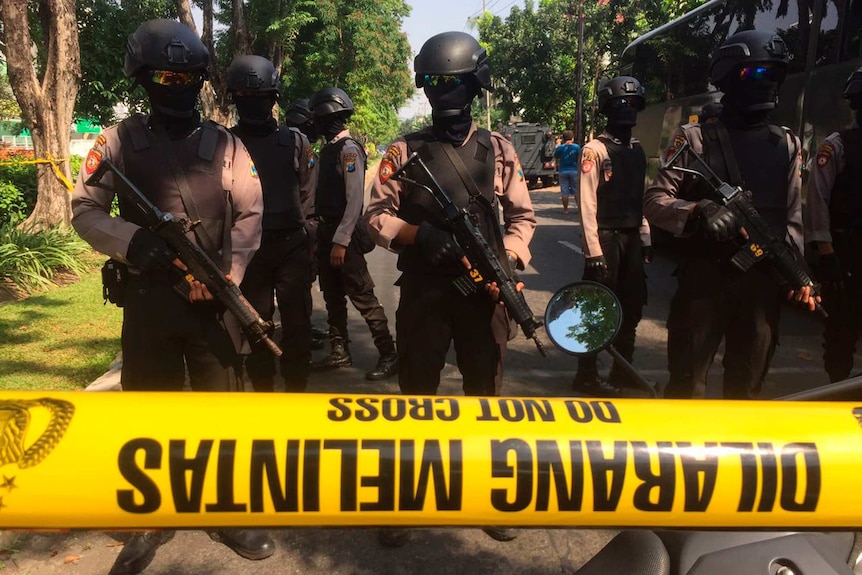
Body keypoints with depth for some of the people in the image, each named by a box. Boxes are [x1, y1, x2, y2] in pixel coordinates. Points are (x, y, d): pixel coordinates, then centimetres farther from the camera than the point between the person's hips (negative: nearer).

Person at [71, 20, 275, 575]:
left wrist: (228, 275, -13)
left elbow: (249, 215, 2)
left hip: (211, 298, 0)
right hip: (147, 295, 0)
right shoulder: (122, 140, 4)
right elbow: (84, 210, 2)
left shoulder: (225, 144, 6)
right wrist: (133, 240, -18)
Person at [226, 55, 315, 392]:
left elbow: (306, 196, 7)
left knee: (297, 327, 5)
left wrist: (306, 246, 3)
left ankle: (297, 393, 18)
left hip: (291, 247, 1)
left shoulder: (295, 141, 6)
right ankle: (262, 394, 21)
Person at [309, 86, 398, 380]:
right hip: (325, 232, 9)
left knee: (362, 296, -6)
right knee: (333, 296, 15)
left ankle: (389, 355, 3)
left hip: (344, 235, -9)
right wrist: (324, 236, 12)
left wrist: (341, 241, -22)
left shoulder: (349, 149, -13)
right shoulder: (328, 149, 13)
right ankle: (339, 351, 26)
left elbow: (355, 201, -19)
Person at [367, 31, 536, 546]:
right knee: (416, 393, 8)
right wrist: (417, 234, -18)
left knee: (487, 392, 10)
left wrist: (507, 259, -11)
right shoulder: (405, 151, 4)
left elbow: (523, 216, 8)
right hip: (423, 291, -1)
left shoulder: (499, 149, 7)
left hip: (484, 290, 1)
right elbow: (378, 216, 1)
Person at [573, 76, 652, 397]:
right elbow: (587, 205, -15)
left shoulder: (637, 151, 14)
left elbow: (641, 200, 16)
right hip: (605, 239, -8)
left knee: (631, 309, 13)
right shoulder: (595, 150, -10)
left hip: (632, 239, 8)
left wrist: (645, 240, 12)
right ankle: (586, 376, 10)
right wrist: (594, 251, -19)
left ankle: (622, 372, 26)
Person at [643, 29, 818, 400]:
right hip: (705, 279, -4)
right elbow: (654, 202, -6)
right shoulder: (695, 139, 0)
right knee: (687, 385, 1)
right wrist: (697, 212, -24)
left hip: (764, 281, 4)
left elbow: (794, 217, 14)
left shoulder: (788, 145, 13)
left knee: (747, 386, 14)